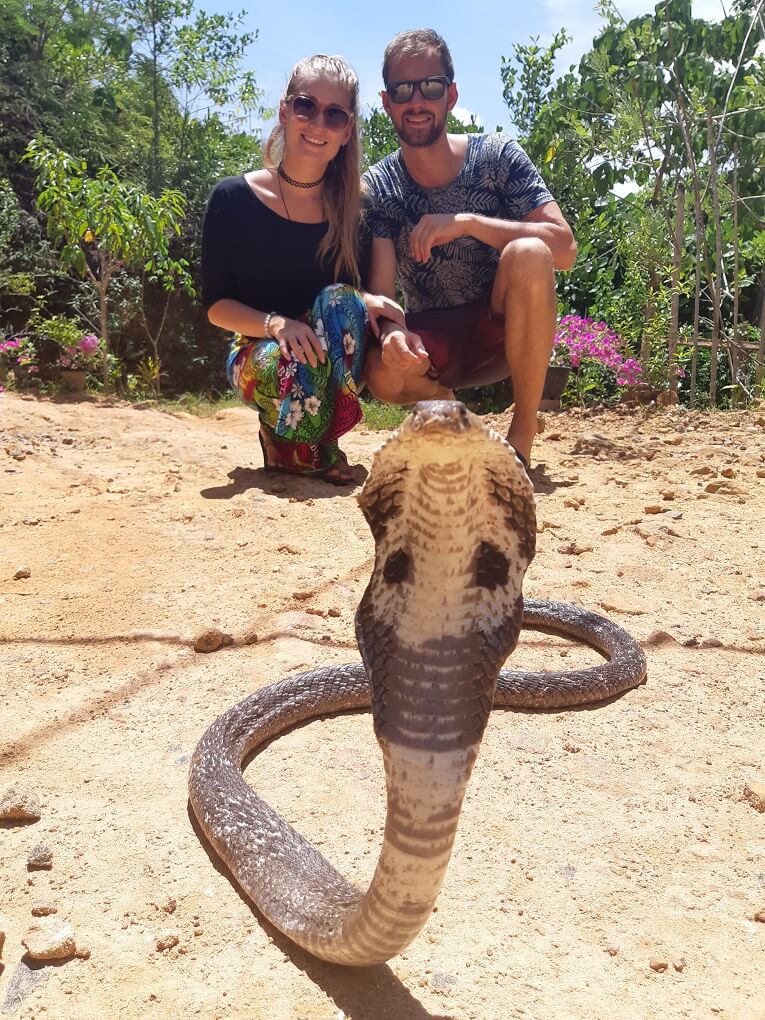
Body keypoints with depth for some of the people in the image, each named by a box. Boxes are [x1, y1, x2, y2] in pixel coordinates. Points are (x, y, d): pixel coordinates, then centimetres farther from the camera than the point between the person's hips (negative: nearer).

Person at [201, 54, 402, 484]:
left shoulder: (354, 204, -3)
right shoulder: (233, 199, -8)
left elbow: (365, 292, 2)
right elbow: (216, 305, -6)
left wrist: (369, 302, -24)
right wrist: (275, 323, -26)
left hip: (334, 363, 2)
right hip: (258, 355, -1)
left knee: (340, 299, -29)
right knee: (290, 362, -36)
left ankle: (323, 442, -16)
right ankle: (281, 442, -1)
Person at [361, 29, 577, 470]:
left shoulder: (497, 156, -8)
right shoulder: (377, 188, -6)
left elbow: (564, 247, -18)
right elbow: (380, 290, -14)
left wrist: (468, 222, -28)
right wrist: (391, 331, -38)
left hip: (505, 332, 0)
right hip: (433, 342, 0)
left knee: (527, 255, -31)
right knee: (385, 373, -33)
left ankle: (523, 433, -19)